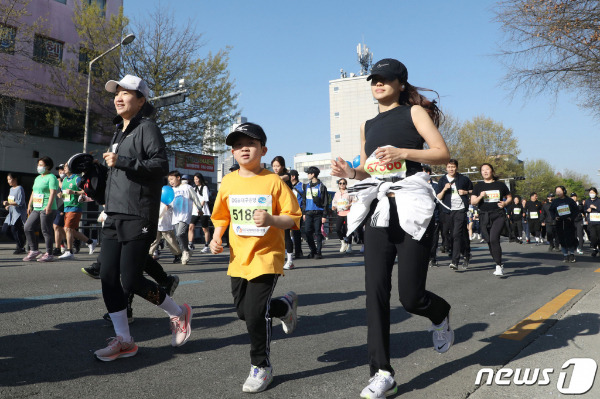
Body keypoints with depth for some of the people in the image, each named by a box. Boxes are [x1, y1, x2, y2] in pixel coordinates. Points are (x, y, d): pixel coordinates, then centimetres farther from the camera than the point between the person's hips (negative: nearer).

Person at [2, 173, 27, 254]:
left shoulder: (19, 188, -11)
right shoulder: (11, 189, 16)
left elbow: (20, 202, -19)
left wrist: (9, 203, -22)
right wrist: (8, 206, 8)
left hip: (19, 213, -9)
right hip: (12, 212, 9)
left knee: (14, 229, -13)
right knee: (5, 230, 6)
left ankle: (21, 248, -2)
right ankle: (20, 243, 18)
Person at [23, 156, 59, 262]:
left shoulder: (51, 177, -5)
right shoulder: (37, 178, 22)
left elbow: (53, 193, -16)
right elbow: (33, 193, 27)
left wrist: (49, 206, -25)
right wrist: (29, 205, 21)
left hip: (47, 209, -9)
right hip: (36, 209, 9)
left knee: (46, 231, -6)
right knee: (27, 228, 3)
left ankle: (49, 254, 0)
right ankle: (33, 250, 13)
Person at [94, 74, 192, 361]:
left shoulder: (147, 128, -6)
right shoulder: (120, 131, 20)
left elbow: (161, 165, -19)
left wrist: (123, 162, -24)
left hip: (138, 217, -8)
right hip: (114, 216, 8)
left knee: (131, 281, -8)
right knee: (108, 278, 3)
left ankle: (178, 314, 15)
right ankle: (123, 341, 15)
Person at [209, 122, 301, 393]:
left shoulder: (274, 181, -10)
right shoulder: (228, 182, 5)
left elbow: (293, 218, -9)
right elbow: (222, 216, 17)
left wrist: (271, 220, -27)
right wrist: (216, 237, 0)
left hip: (266, 256, -6)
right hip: (238, 258, 6)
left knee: (255, 313, -9)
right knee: (243, 310, 15)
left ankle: (261, 366, 14)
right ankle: (286, 306, 42)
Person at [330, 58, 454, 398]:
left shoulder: (414, 112, 5)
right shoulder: (368, 125, 20)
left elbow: (443, 154, -6)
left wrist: (402, 152, -20)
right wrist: (350, 172, 0)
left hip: (411, 210, -5)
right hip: (379, 211, 5)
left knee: (411, 296, -5)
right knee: (376, 291, -4)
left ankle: (441, 314, 32)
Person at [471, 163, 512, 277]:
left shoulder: (500, 185, 8)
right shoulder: (478, 186, 9)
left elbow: (509, 197, 18)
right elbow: (473, 202, 4)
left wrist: (505, 203, -2)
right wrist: (480, 196, -14)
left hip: (498, 215, -2)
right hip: (484, 217, 3)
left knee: (494, 239, -20)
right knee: (489, 241, 6)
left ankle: (498, 266, -13)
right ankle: (499, 264, 22)